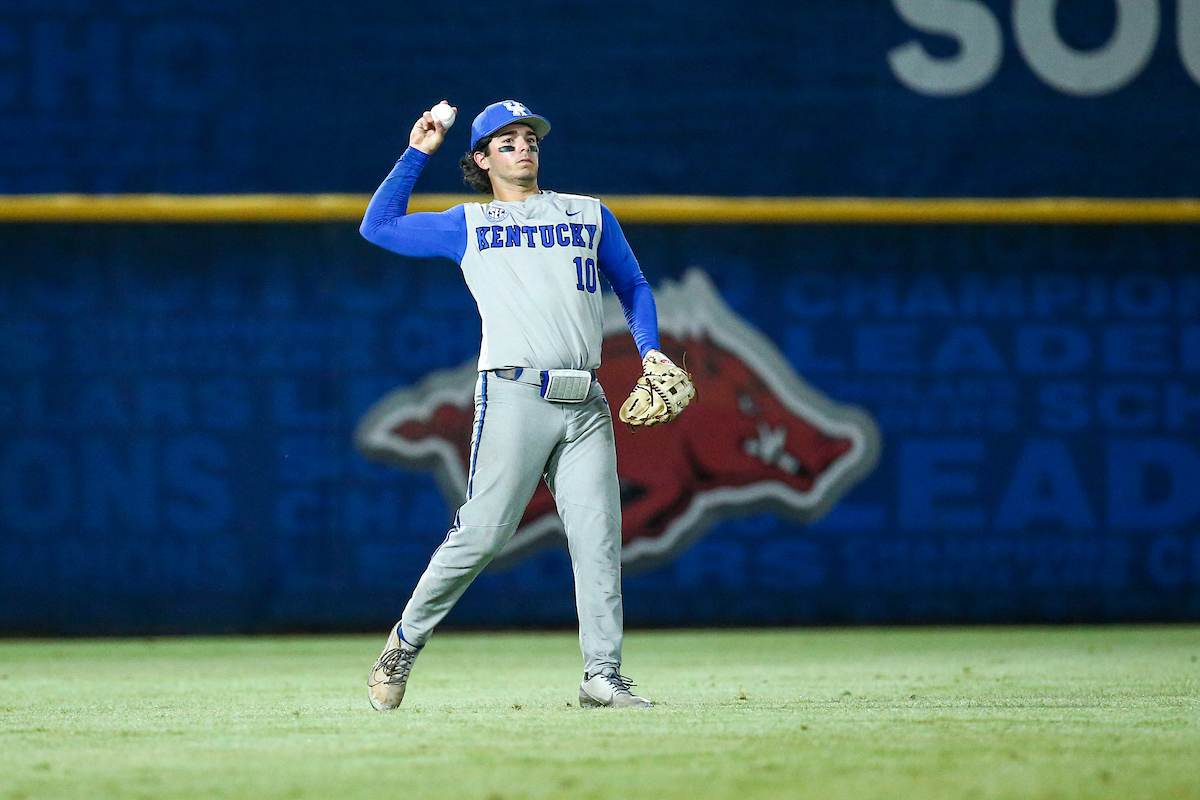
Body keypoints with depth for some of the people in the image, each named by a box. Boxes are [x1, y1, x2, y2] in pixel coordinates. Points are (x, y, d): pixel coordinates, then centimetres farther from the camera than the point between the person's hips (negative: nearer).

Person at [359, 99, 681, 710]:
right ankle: (404, 643, 7)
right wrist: (417, 153, 17)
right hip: (513, 395, -3)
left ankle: (603, 676, -4)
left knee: (599, 536, -6)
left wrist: (650, 350, 10)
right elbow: (377, 225, 19)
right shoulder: (467, 225, 17)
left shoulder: (590, 215, 22)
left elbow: (632, 285, 26)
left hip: (585, 406, 3)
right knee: (482, 532, -9)